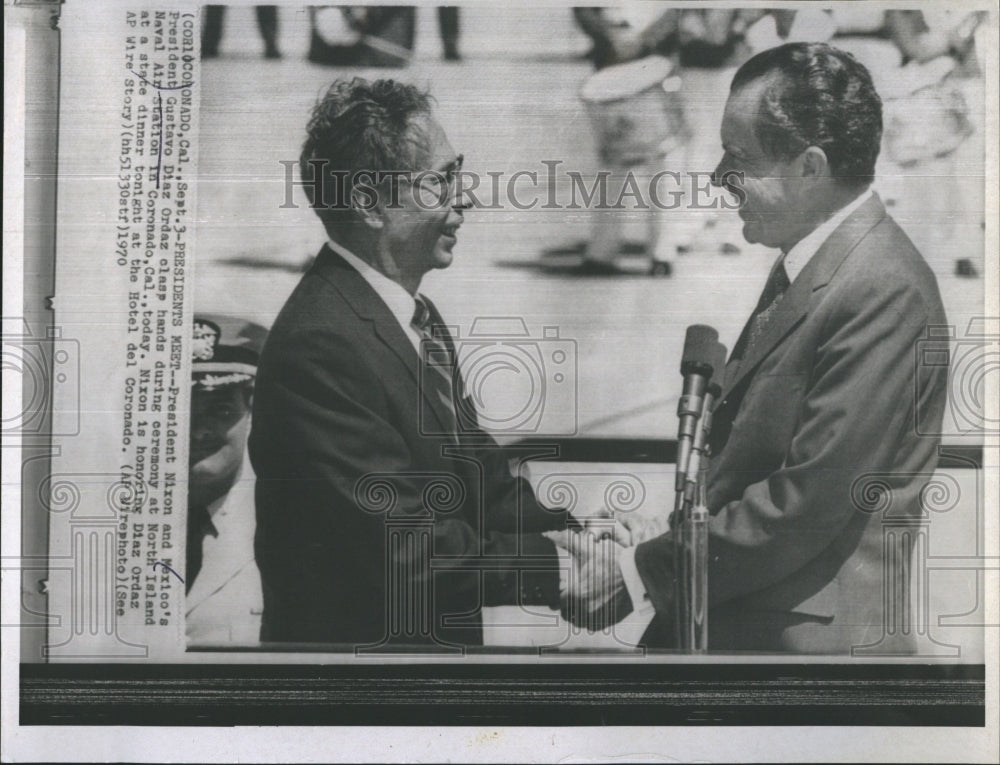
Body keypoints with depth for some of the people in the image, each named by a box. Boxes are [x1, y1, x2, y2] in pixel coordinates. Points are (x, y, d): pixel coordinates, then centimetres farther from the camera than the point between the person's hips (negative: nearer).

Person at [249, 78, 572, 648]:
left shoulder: (416, 314, 7)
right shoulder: (322, 345, -25)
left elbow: (481, 479, 6)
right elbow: (406, 552, -26)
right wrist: (556, 566, -22)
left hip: (441, 636, 9)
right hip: (355, 638, -9)